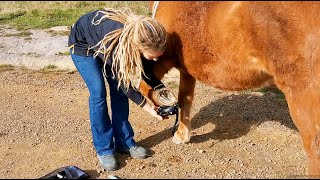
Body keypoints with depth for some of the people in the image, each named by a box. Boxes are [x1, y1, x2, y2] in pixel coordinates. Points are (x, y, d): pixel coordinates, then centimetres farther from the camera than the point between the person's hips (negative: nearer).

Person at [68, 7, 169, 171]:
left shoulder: (142, 37, -28)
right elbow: (122, 81, -28)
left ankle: (124, 142, 12)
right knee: (98, 93, -13)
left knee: (118, 92, -1)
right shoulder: (115, 45, -44)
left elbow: (144, 70, -9)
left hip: (105, 42, 5)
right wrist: (146, 106, -25)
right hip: (83, 45, -5)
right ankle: (103, 149, -1)